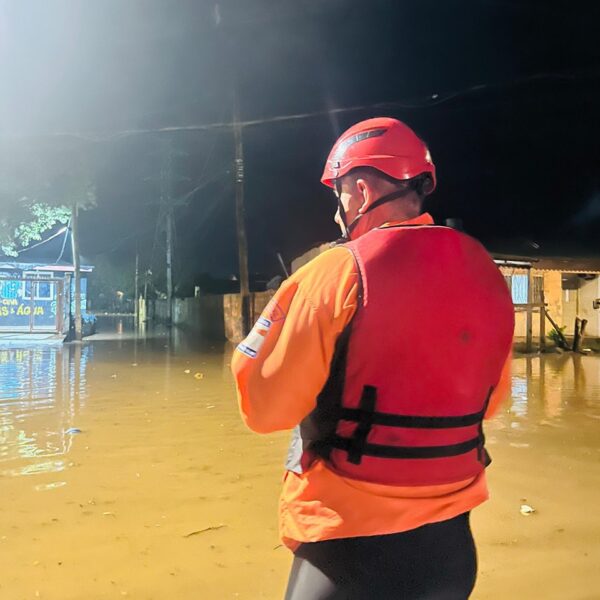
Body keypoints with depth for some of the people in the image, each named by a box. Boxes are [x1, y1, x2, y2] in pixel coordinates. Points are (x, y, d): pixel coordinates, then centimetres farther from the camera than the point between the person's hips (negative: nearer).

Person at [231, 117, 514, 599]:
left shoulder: (340, 271, -17)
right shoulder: (485, 272, -1)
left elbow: (265, 408, -13)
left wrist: (270, 328, 1)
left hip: (352, 543, -5)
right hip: (451, 541, 6)